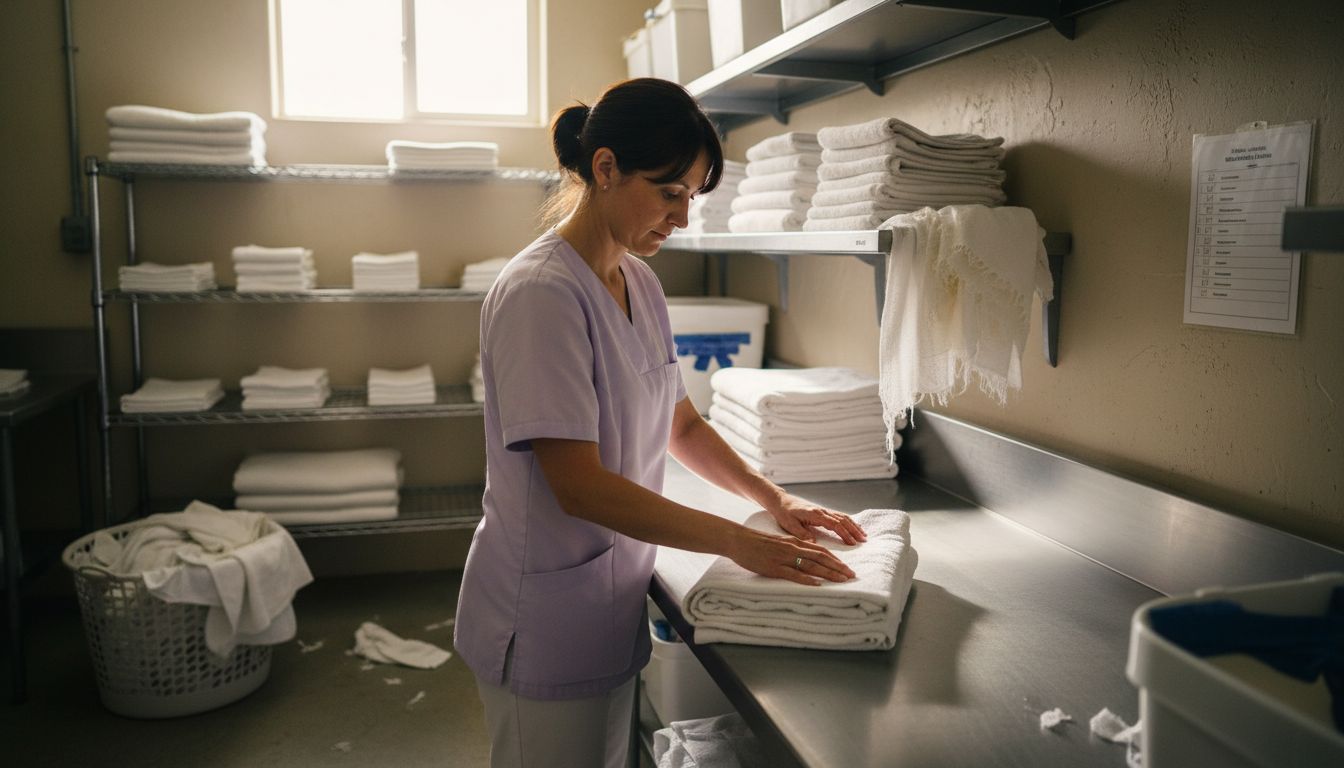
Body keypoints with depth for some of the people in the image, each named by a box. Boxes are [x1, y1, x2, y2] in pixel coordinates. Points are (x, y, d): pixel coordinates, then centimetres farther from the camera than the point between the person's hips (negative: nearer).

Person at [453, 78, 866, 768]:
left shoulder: (639, 282, 6)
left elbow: (680, 425, 13)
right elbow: (579, 486, -26)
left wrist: (776, 499, 0)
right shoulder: (540, 292, -22)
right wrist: (738, 542, -22)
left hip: (612, 603, 8)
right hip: (545, 623, -8)